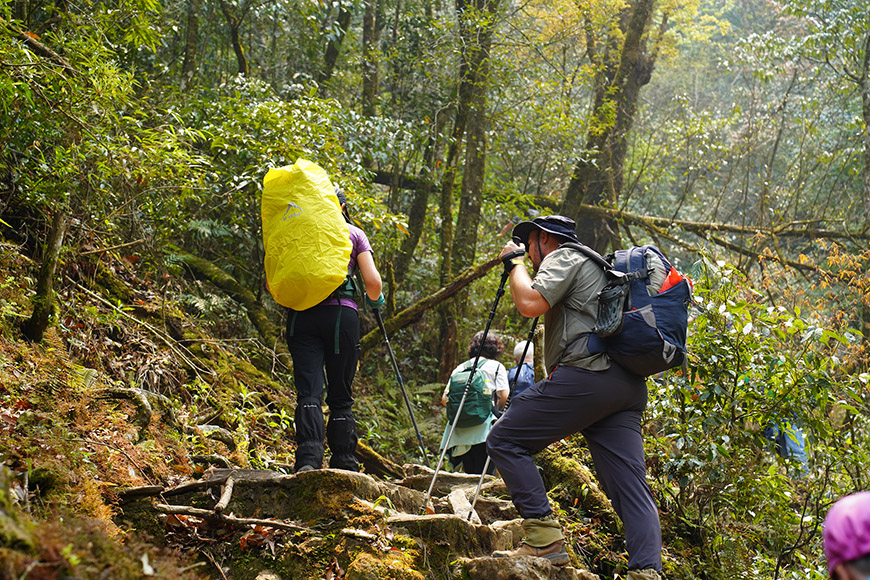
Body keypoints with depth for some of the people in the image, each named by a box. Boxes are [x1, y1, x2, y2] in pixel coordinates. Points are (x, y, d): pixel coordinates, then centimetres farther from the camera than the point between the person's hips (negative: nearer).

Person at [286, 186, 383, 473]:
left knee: (308, 393, -6)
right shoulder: (353, 233, 11)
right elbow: (373, 282, 1)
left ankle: (308, 458, -26)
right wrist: (374, 300, 22)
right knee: (341, 397, 7)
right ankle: (344, 466, 4)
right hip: (341, 315, -1)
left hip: (301, 316, 1)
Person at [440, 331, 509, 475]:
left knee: (469, 474, 11)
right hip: (483, 429, -4)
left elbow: (445, 399, 10)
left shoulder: (459, 368, 15)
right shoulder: (496, 366, 5)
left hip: (460, 433, 4)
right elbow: (504, 398, -4)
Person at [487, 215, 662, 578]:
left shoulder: (563, 258, 6)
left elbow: (531, 304, -11)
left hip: (587, 374, -9)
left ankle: (544, 539, -10)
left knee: (504, 439, -2)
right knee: (631, 484, 0)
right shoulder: (596, 266, 34)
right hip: (629, 387, 9)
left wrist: (514, 263, 6)